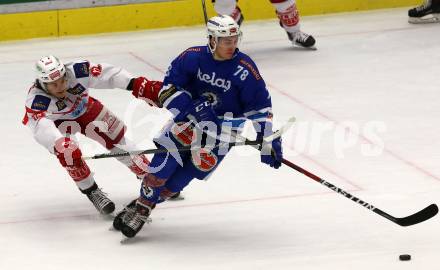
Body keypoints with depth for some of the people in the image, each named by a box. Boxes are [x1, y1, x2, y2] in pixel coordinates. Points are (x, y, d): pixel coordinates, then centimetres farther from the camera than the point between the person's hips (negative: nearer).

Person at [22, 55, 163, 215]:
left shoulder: (76, 72, -35)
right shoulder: (36, 100, -40)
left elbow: (108, 75, -29)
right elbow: (40, 128, -53)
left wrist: (139, 85, -36)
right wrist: (60, 144, -71)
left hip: (85, 109, 3)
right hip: (59, 123, -3)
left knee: (117, 140, 5)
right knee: (68, 152, -26)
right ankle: (92, 192, -4)